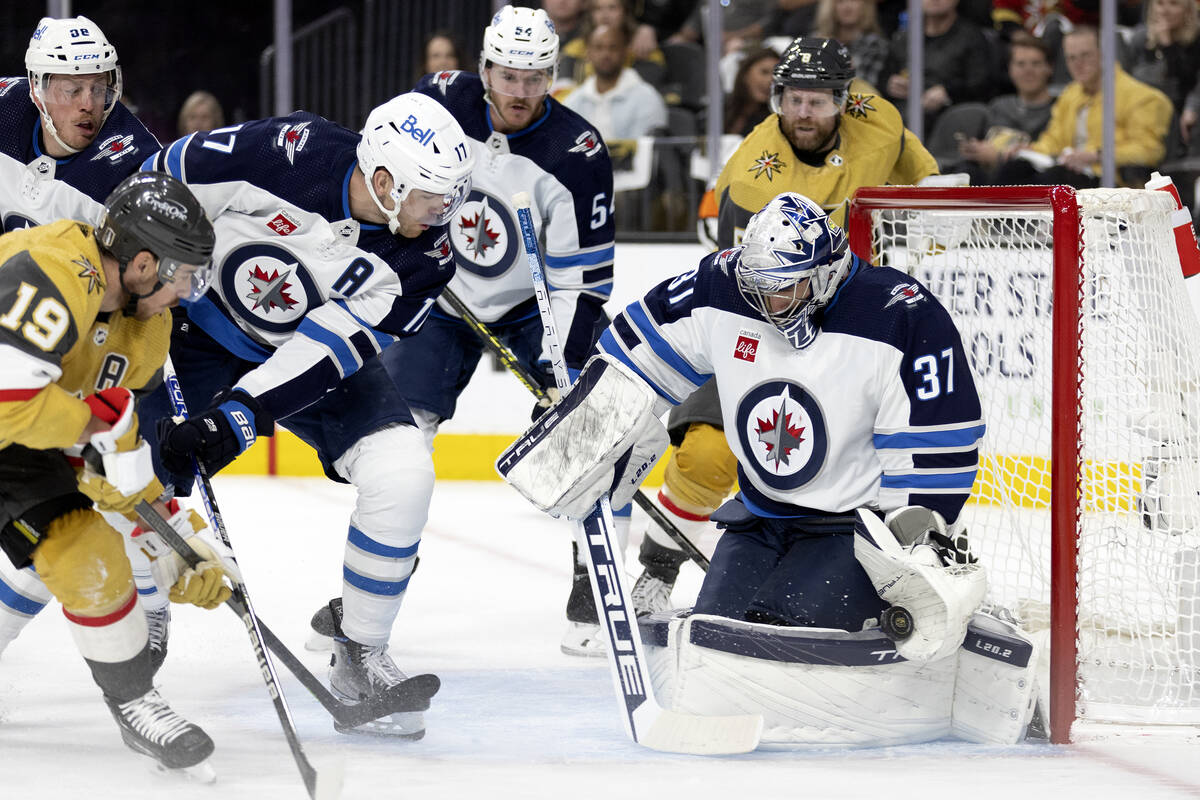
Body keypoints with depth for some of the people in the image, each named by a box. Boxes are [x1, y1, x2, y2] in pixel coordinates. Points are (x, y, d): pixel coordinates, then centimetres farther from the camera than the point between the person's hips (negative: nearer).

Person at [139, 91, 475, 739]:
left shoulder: (424, 256, -21)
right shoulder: (288, 151, -28)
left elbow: (332, 348, -25)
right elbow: (160, 182, -14)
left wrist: (243, 413, -33)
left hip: (318, 360, 2)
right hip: (205, 330, -2)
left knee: (402, 474, -18)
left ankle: (359, 660, -4)